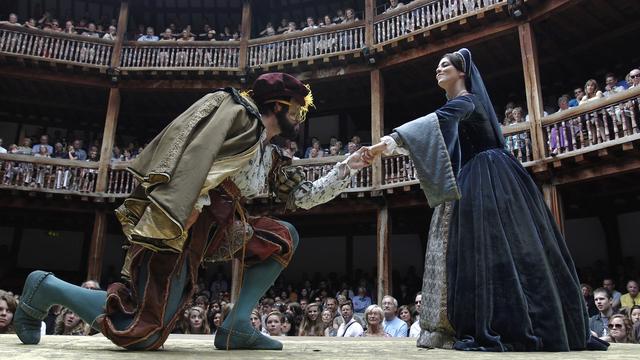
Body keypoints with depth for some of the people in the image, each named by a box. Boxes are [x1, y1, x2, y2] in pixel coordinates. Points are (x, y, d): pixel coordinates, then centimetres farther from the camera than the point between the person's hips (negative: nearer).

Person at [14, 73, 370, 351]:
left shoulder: (272, 158, 20)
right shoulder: (239, 112, -3)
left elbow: (306, 196, 22)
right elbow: (195, 151, -18)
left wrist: (347, 168, 19)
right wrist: (187, 208, -29)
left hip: (214, 228, 9)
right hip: (179, 224, -9)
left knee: (285, 237, 6)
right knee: (142, 334, -13)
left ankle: (237, 326, 0)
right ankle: (46, 287, 8)